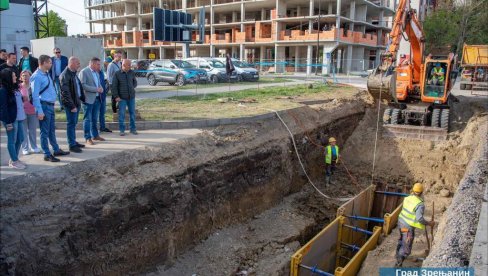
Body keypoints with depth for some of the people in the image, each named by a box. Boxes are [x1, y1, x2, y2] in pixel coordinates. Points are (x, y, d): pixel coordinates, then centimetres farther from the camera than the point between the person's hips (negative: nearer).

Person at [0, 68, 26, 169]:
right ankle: (14, 161, 12)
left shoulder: (14, 88, 12)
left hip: (18, 118, 9)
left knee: (20, 139, 15)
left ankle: (14, 159, 28)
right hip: (11, 119, -9)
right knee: (12, 140, 2)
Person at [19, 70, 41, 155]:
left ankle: (34, 147, 21)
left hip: (33, 111, 2)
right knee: (24, 131, 3)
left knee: (33, 130, 10)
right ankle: (25, 148, 12)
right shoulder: (19, 87, -3)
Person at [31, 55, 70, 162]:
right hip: (44, 105, -9)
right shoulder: (37, 76, -15)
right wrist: (39, 111, -20)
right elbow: (35, 96, -17)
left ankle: (56, 150, 29)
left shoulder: (46, 74, 13)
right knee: (45, 131, 0)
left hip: (51, 105, 9)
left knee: (52, 130, 18)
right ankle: (47, 154, 6)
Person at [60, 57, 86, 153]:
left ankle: (74, 142, 27)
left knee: (74, 123, 17)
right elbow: (65, 92, -19)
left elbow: (79, 87, 21)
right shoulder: (65, 75, -15)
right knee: (71, 123, -3)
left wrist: (83, 98, 14)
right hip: (70, 104, -9)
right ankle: (72, 145, 3)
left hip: (77, 102, 9)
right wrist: (72, 105, -21)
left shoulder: (74, 73, 13)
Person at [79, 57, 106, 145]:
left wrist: (101, 88, 2)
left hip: (97, 98, 7)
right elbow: (83, 85, -18)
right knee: (87, 119, 0)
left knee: (94, 119, 15)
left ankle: (95, 135, 26)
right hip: (88, 99, -7)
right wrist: (96, 89, -19)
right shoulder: (84, 72, -10)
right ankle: (88, 138, 5)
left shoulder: (97, 72, 14)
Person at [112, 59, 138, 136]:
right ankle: (122, 130, 11)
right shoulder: (117, 74, -6)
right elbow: (114, 86, -5)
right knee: (122, 114, 1)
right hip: (122, 98, -3)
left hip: (131, 97, 3)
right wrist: (116, 96, -10)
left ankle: (133, 129, 19)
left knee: (132, 113, 7)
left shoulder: (132, 73, 4)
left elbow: (135, 82, 19)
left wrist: (132, 88, 4)